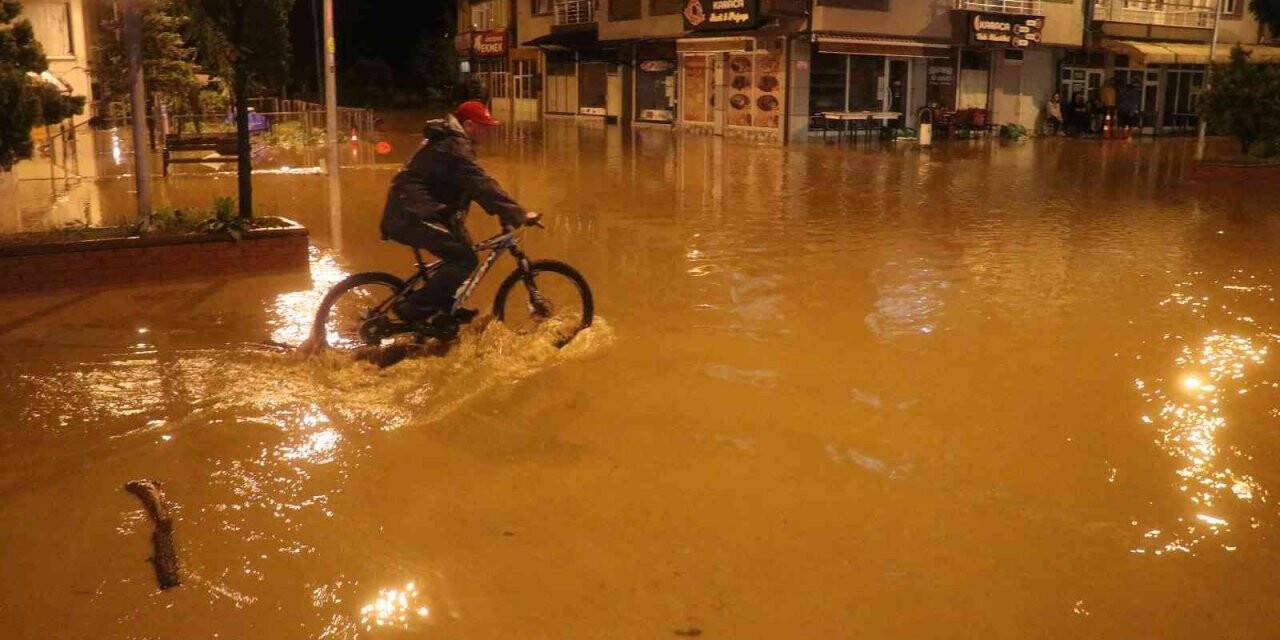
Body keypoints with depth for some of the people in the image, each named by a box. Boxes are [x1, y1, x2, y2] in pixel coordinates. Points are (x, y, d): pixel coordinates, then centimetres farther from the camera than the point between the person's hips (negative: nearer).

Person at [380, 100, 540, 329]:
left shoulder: (450, 141, 19)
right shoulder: (454, 146, -15)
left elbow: (471, 184, 22)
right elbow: (481, 184, -24)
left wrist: (504, 211, 15)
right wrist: (518, 214, -25)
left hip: (413, 212, 11)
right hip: (411, 216, -11)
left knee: (460, 254, 16)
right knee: (465, 260, -16)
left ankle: (443, 311, 22)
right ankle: (413, 307, -12)